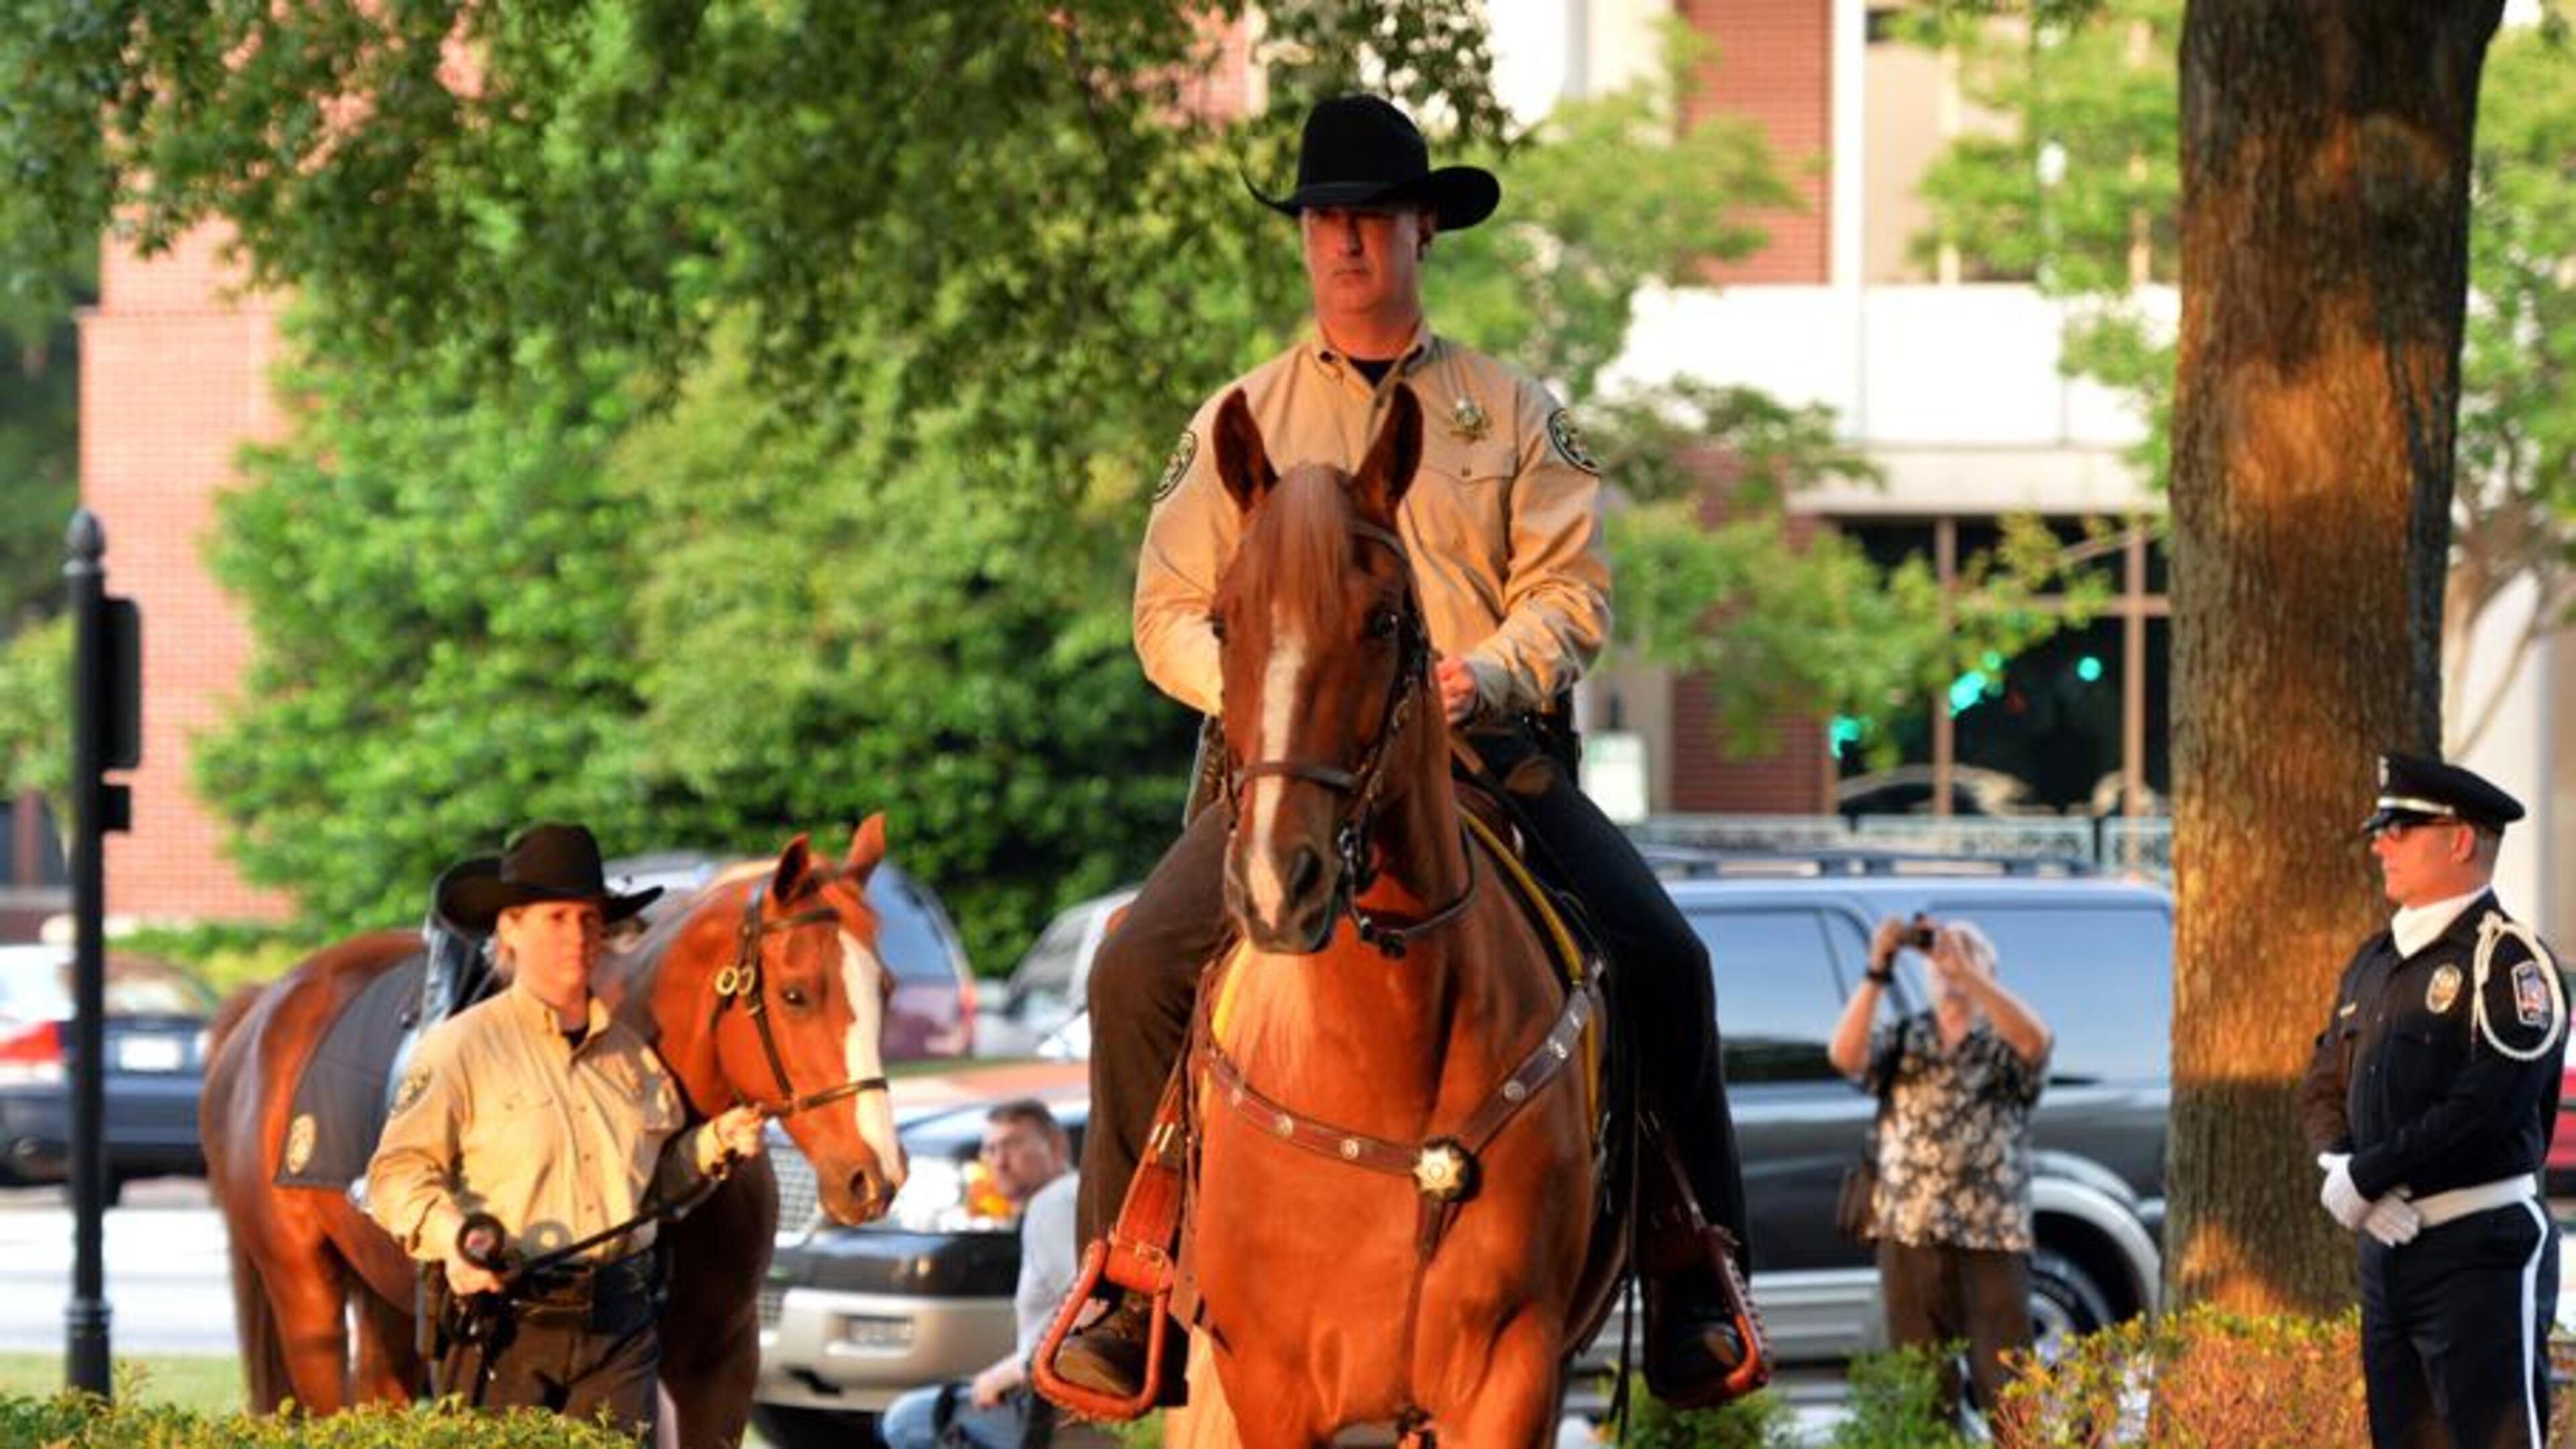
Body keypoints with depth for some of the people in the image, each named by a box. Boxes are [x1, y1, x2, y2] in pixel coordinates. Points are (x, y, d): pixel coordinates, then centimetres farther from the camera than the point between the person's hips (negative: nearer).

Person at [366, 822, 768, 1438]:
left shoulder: (630, 1052, 14)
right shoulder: (460, 1047, -3)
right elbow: (398, 1175, -7)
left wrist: (716, 1143, 8)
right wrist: (451, 1235, -25)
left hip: (620, 1324, 4)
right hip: (505, 1324, -4)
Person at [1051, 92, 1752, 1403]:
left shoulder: (1513, 412, 13)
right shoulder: (1241, 421, 13)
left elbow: (1573, 586, 5)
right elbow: (1168, 614, 9)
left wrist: (1491, 672, -16)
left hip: (1490, 756, 0)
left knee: (1662, 961, -20)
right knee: (1140, 970, -23)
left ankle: (1699, 1291, -9)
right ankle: (1128, 1297, -12)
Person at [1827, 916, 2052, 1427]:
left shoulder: (2003, 1041, 6)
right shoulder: (1903, 1039, 13)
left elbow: (2034, 1040, -17)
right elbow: (1845, 1055, -4)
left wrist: (1963, 971, -21)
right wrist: (1877, 972, -12)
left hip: (1991, 1236, -2)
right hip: (1909, 1232, 2)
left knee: (2006, 1385, -5)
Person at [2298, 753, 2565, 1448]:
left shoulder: (2509, 961, -9)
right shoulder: (2376, 961, 17)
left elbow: (2486, 1104, -19)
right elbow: (2322, 1089, 17)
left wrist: (2363, 1178, -14)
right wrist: (2342, 1168, -5)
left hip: (2482, 1251, -8)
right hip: (2389, 1247, 9)